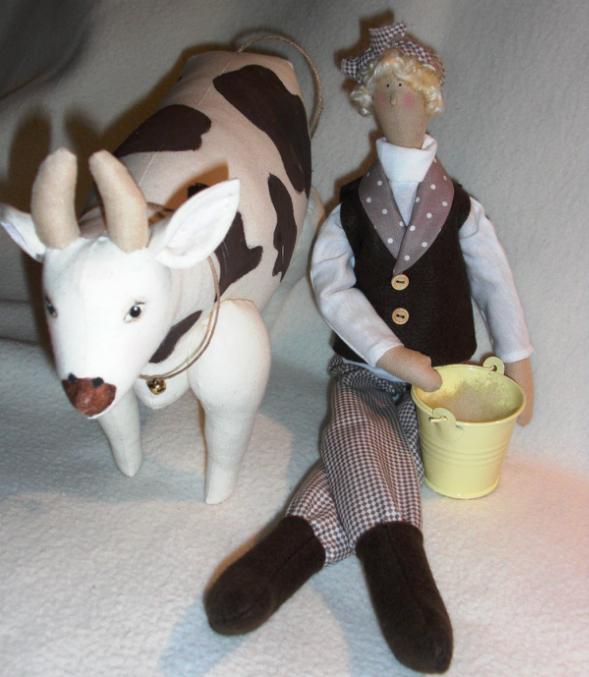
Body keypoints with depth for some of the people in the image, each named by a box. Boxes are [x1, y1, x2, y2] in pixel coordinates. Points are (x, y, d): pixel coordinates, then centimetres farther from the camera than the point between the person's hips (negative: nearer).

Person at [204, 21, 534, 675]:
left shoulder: (462, 209, 17)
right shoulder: (349, 210, 14)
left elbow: (495, 283, 12)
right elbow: (333, 287, -1)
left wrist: (517, 363, -4)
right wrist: (392, 354, -16)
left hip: (437, 379, 1)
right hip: (364, 372, 0)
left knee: (388, 448, -28)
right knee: (358, 436, -33)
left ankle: (296, 542, -46)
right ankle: (398, 566, -52)